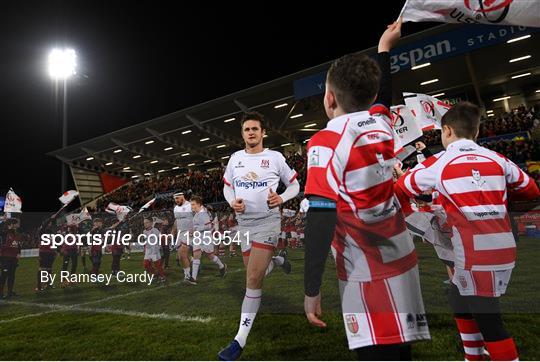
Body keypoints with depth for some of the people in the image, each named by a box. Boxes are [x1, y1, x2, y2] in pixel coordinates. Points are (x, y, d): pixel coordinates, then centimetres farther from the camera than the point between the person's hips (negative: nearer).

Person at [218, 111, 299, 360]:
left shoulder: (275, 157, -2)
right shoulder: (235, 158, 7)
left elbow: (294, 185, 6)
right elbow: (227, 186, 17)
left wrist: (281, 198, -14)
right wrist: (232, 202, -5)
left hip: (267, 220, -5)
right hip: (243, 222, 5)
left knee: (253, 279, -11)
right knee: (255, 275, 14)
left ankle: (240, 340, -2)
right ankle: (277, 260, 48)